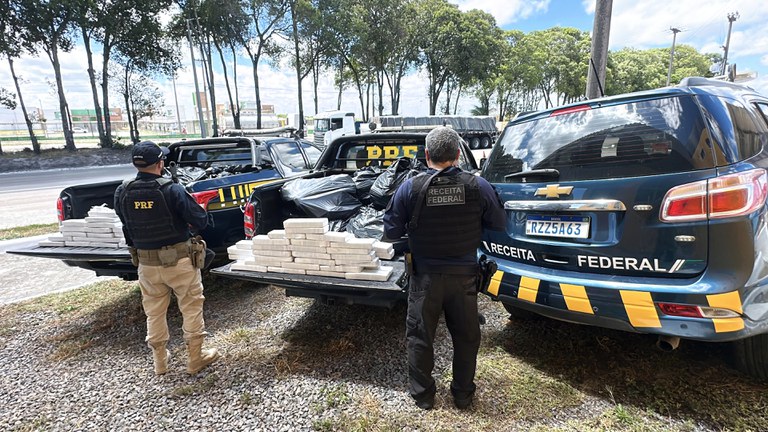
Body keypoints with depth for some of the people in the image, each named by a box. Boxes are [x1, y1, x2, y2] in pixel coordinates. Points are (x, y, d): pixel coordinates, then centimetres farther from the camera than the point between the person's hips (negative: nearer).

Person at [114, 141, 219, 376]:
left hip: (146, 263, 5)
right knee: (191, 308, 12)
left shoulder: (122, 192, -6)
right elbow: (201, 220, -17)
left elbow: (126, 224, 7)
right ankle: (195, 359, 21)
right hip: (179, 259, -4)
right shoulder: (172, 190, -20)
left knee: (154, 312, 19)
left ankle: (160, 361, 33)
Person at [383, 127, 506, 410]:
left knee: (419, 336, 17)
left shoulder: (410, 187, -14)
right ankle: (463, 394, 36)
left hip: (425, 276, -1)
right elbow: (498, 224, 0)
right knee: (466, 337, 20)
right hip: (464, 275, 2)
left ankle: (422, 395, 32)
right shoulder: (478, 186, -11)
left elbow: (391, 232, -8)